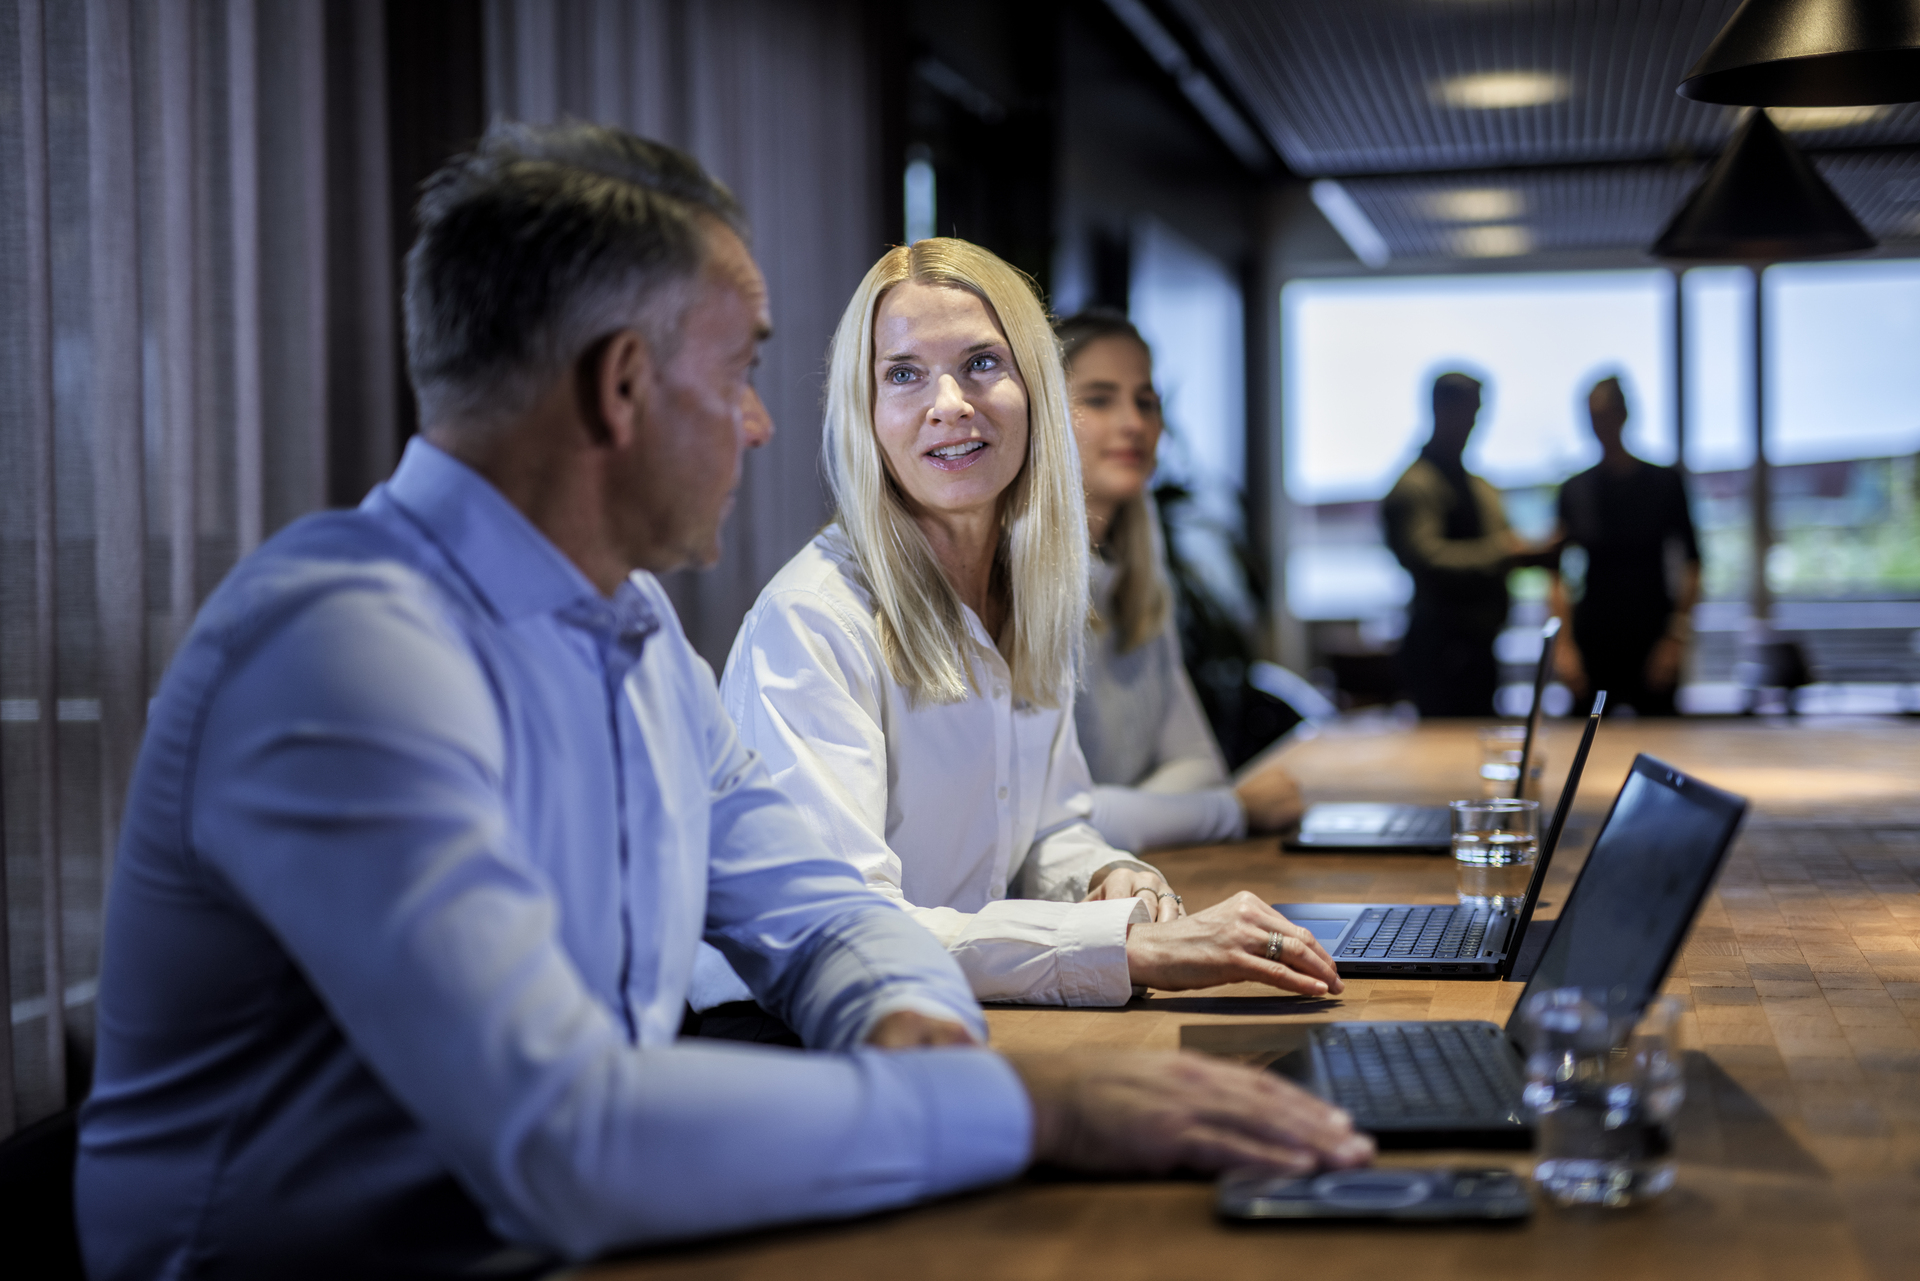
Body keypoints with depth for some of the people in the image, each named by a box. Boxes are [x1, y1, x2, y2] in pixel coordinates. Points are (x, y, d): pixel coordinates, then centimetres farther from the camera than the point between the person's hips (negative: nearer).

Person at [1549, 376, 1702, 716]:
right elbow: (1557, 575, 7)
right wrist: (1564, 645, -2)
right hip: (1593, 644, 1)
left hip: (1652, 642, -1)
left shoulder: (1665, 482, 3)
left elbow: (1691, 566, 3)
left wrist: (1676, 637, -6)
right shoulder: (1575, 490, 7)